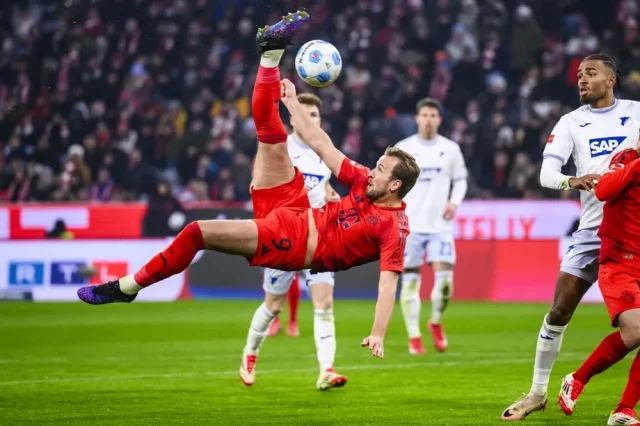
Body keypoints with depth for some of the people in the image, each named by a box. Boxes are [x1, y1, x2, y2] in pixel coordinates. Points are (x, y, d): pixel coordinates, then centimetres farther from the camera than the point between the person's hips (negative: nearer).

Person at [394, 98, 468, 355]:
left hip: (440, 225, 0)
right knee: (410, 281, 0)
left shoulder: (451, 149, 5)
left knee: (444, 279, -12)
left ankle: (436, 323, 15)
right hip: (410, 225, 0)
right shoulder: (402, 149, 2)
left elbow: (460, 180, 14)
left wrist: (454, 202, -3)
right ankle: (414, 337, 8)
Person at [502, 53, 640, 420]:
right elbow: (547, 173, -5)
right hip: (593, 229, 2)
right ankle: (538, 392, 15)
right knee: (558, 312, 3)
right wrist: (572, 182, -27)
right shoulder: (572, 122, 6)